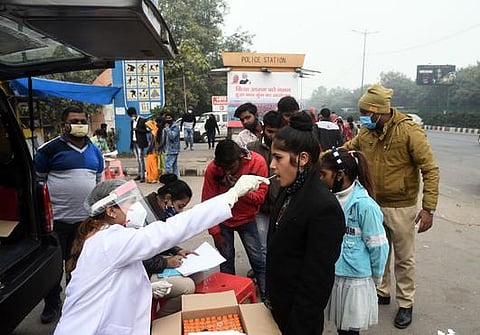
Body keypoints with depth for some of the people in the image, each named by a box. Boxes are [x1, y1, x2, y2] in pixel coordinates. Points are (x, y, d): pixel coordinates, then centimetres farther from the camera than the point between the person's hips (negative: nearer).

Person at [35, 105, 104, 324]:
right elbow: (37, 182, -2)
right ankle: (52, 303, 30)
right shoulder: (50, 149, -6)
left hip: (87, 219, 4)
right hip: (58, 219, -4)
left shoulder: (94, 151, 10)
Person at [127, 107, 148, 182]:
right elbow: (131, 132, 19)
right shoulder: (132, 122, 17)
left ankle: (143, 176, -9)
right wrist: (131, 143, 14)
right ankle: (139, 175, 15)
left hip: (140, 143, -7)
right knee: (137, 159, 9)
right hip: (134, 143, 7)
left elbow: (146, 130, -8)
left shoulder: (142, 120, -4)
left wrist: (137, 129, -16)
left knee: (141, 159, -9)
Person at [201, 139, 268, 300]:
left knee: (257, 259, 6)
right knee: (226, 260, 8)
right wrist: (215, 231, -8)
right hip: (222, 221, 0)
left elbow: (261, 195, -16)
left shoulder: (258, 162, -22)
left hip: (246, 219, 0)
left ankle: (266, 296, 22)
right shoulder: (212, 169, -21)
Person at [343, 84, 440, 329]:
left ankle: (405, 304, 30)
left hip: (400, 207, -5)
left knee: (404, 259, 12)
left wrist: (428, 208, -21)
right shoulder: (366, 132, -3)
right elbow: (347, 148, 15)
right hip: (373, 204, 5)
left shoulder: (409, 132, -18)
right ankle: (381, 292, 40)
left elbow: (430, 170, -16)